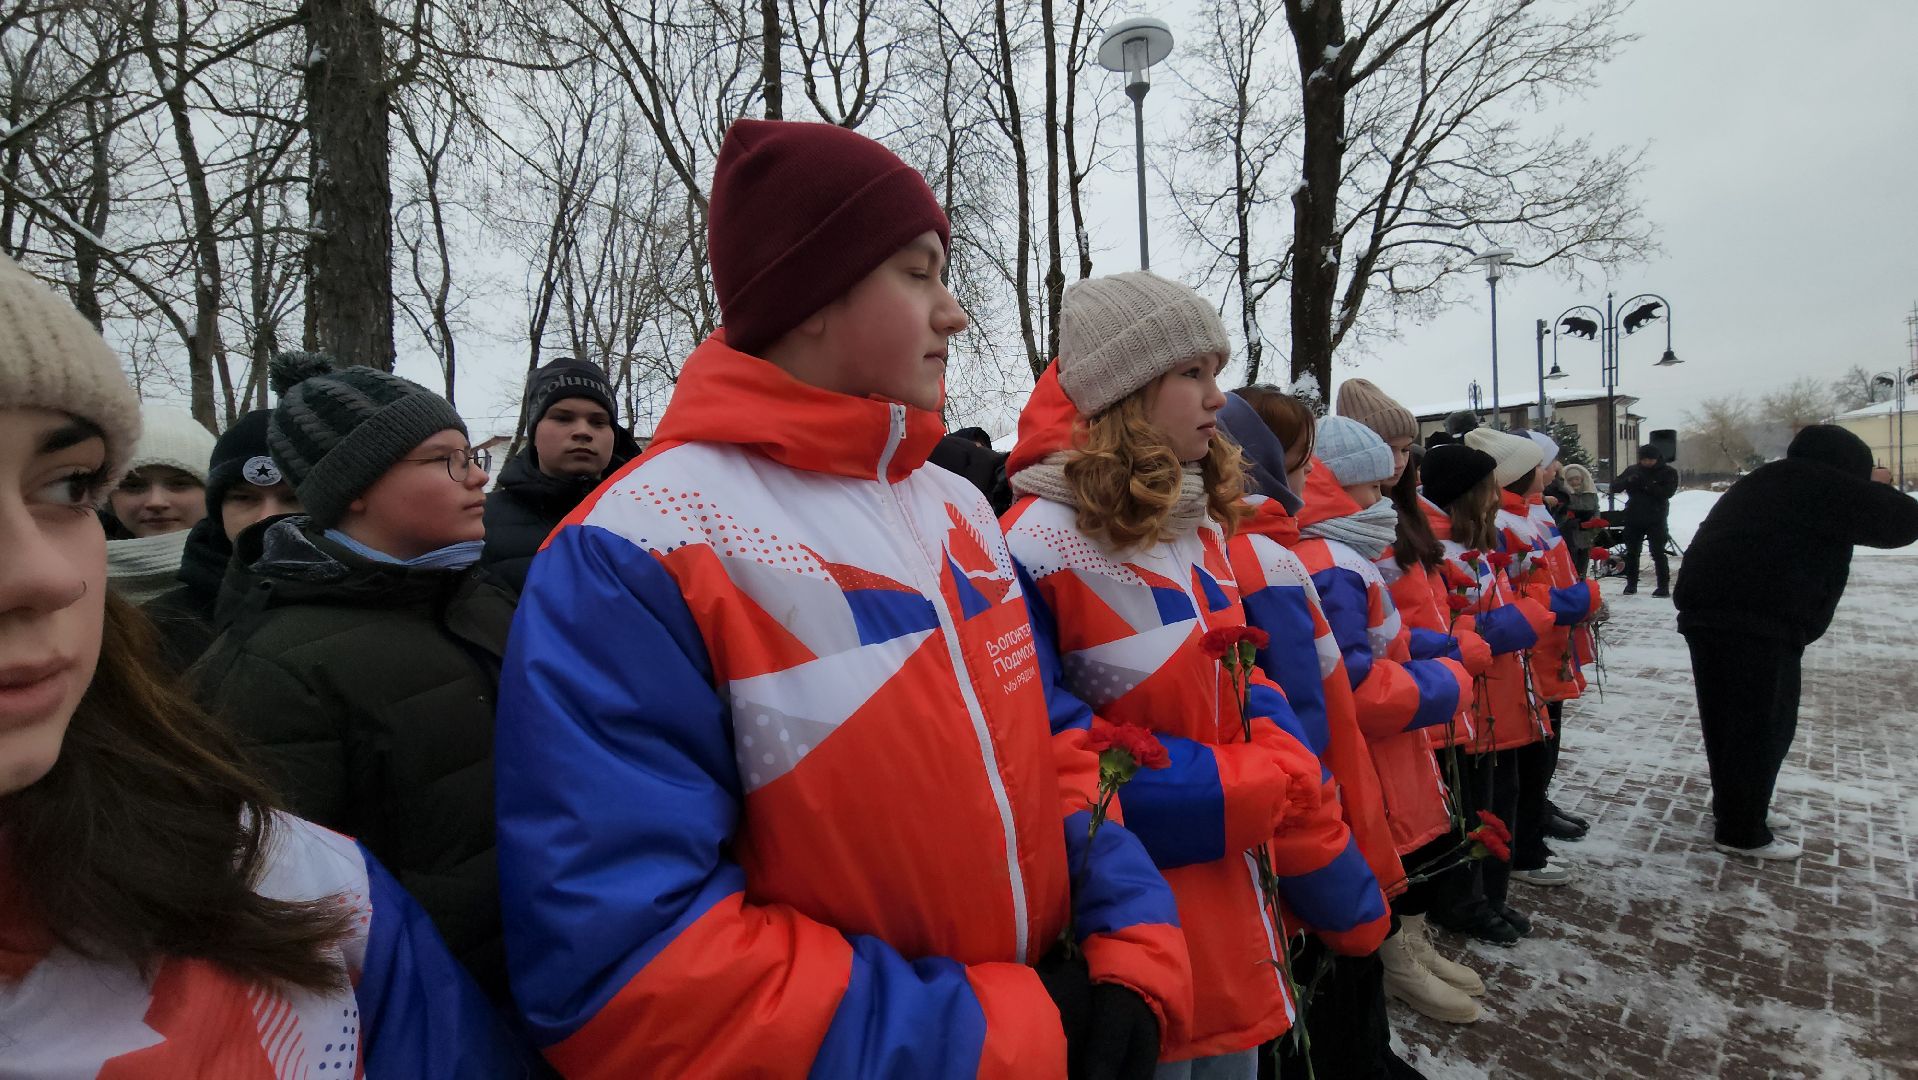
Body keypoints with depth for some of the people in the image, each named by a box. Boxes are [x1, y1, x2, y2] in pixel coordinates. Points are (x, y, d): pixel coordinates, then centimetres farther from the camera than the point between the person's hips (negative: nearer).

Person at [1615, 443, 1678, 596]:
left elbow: (1668, 492, -16)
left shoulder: (1668, 472, -2)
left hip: (1656, 520, -3)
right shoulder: (1632, 470, 6)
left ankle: (1663, 586, 0)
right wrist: (1628, 481, -19)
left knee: (1658, 553, -4)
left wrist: (1648, 486, -28)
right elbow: (1614, 487, 0)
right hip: (1633, 519, 3)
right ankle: (1631, 583, 20)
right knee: (1631, 552, 9)